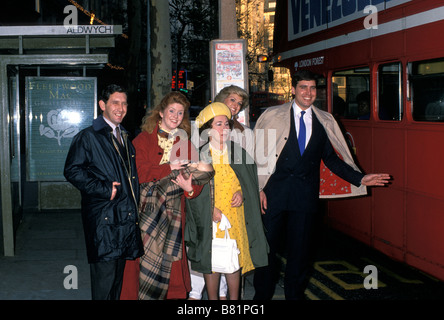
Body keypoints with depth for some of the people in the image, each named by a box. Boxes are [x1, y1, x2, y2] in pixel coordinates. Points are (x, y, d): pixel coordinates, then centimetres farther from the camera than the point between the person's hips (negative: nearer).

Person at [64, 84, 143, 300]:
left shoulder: (125, 139, 20)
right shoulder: (88, 137, -3)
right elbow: (72, 170, -13)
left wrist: (134, 206, 15)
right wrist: (104, 189, -17)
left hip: (126, 218, 7)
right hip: (103, 219, -7)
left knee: (118, 276, 12)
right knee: (104, 276, -7)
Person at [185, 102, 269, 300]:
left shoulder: (240, 153, 4)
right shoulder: (199, 156, -4)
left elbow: (251, 182, 13)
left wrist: (241, 193, -7)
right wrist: (211, 209, -15)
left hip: (235, 216, 2)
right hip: (210, 219, -2)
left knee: (235, 261, 7)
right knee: (211, 263, 3)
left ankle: (234, 299, 20)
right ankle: (213, 299, 18)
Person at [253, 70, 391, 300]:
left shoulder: (324, 122, 9)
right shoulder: (273, 116, 2)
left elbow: (331, 159, 12)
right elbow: (259, 154, 0)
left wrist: (360, 178, 2)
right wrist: (258, 188, -8)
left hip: (306, 194, 2)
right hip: (274, 192, -2)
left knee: (300, 249, 8)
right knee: (266, 246, 5)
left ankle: (294, 294, 26)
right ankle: (262, 294, 25)